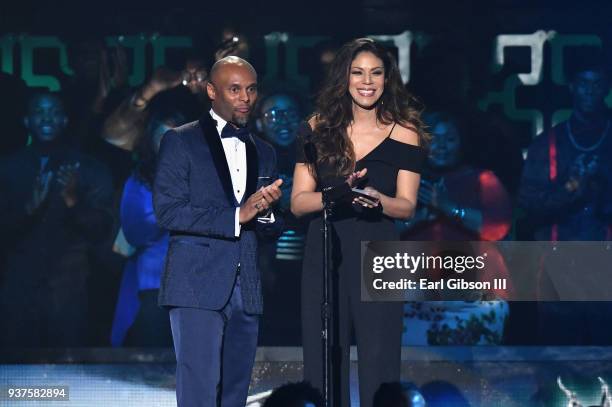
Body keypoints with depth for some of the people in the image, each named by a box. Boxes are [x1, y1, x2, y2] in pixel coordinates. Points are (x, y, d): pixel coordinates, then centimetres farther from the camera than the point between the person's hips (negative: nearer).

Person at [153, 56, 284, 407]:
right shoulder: (181, 142, 1)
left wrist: (266, 210, -5)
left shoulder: (263, 152, 19)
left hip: (246, 291, 6)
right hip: (197, 286, -6)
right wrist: (237, 216, -14)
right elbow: (168, 211, -9)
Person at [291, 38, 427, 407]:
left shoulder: (404, 133, 3)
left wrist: (375, 198, -22)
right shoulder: (319, 129, 6)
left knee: (378, 364, -4)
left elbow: (406, 206, 0)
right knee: (323, 365, 3)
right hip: (324, 255, 2)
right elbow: (298, 202, 2)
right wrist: (335, 194, -19)